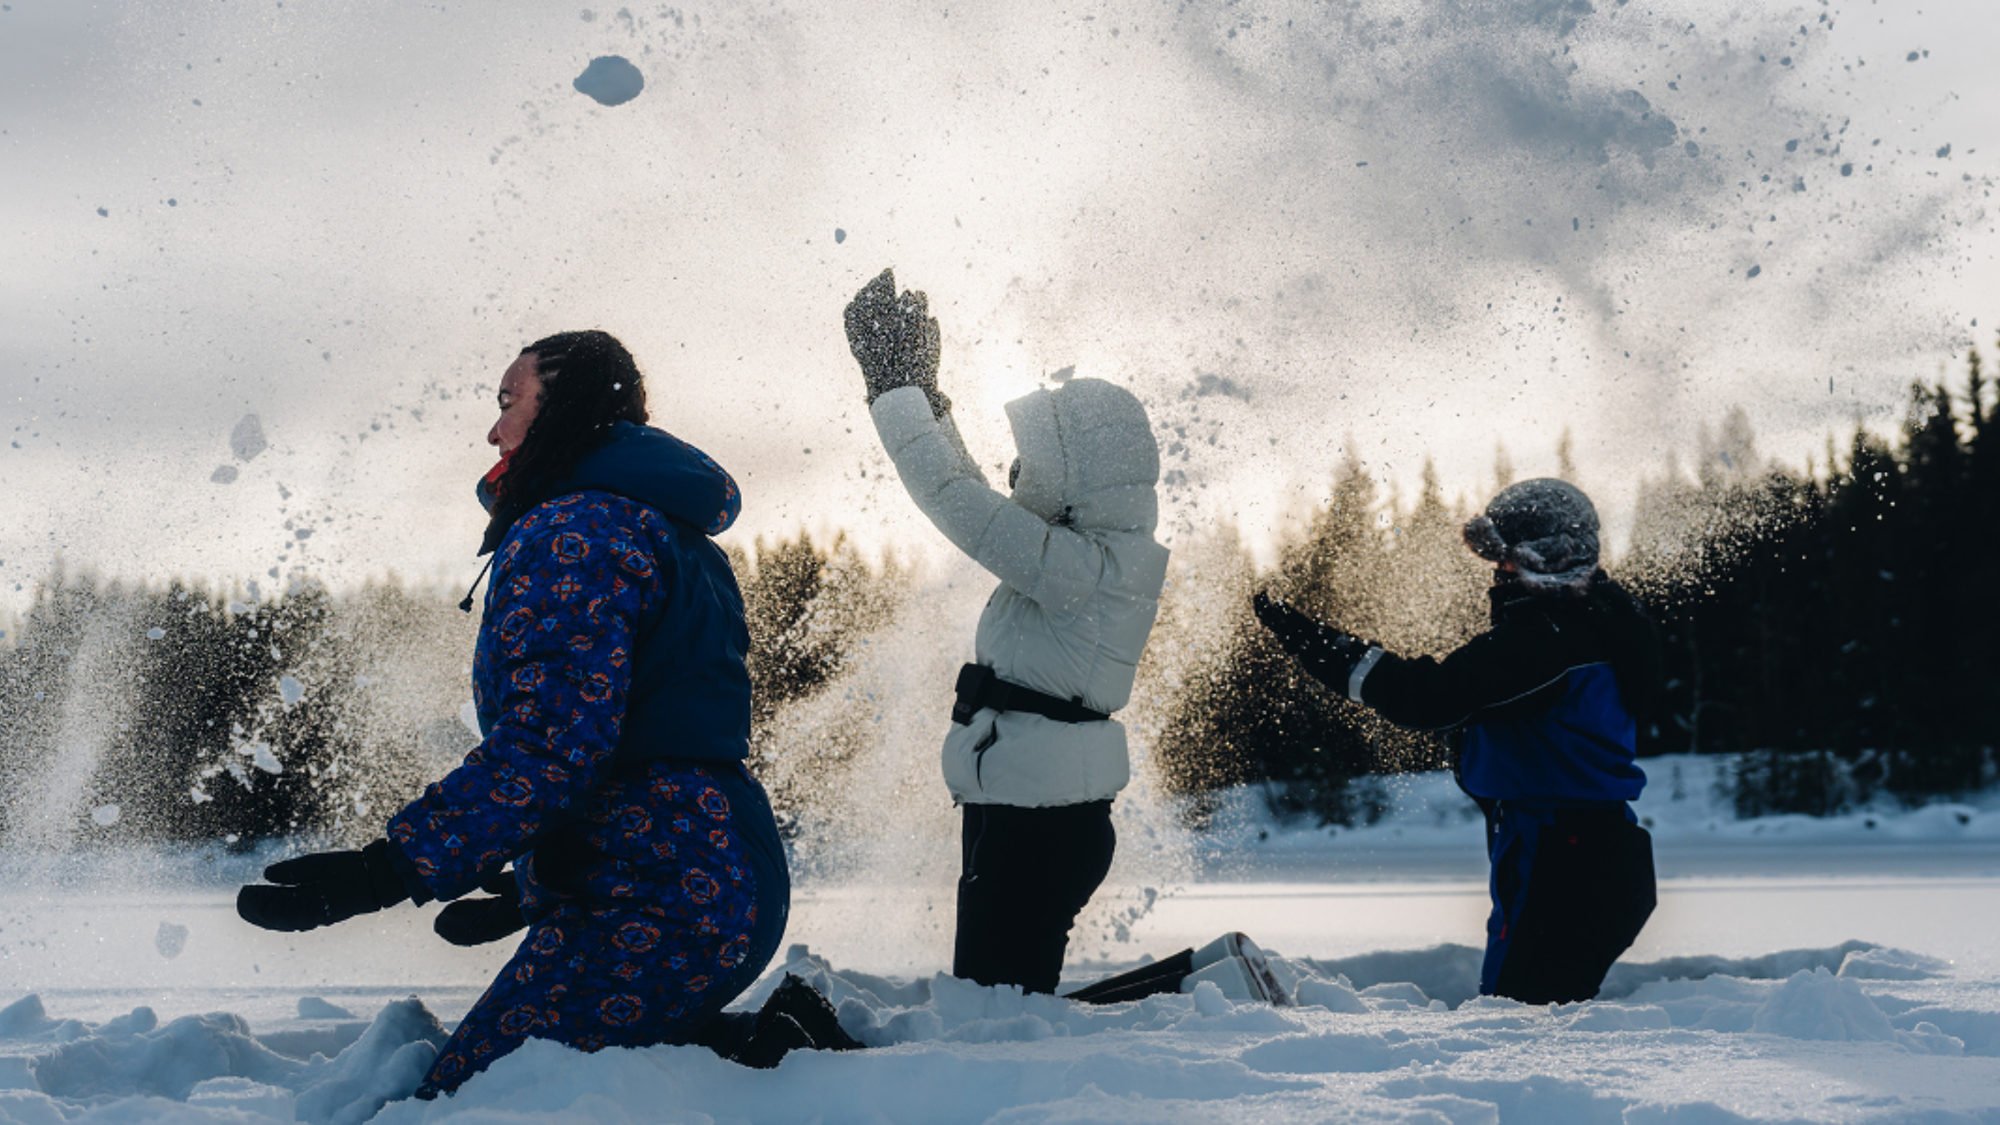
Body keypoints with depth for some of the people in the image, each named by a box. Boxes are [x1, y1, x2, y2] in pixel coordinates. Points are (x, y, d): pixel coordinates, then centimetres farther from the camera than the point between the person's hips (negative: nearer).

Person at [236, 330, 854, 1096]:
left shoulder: (574, 528, -10)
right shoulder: (664, 530, 22)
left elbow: (551, 744, -23)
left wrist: (389, 869, -24)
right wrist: (533, 889, 30)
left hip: (657, 907, -10)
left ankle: (769, 1056, -11)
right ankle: (780, 1040, 6)